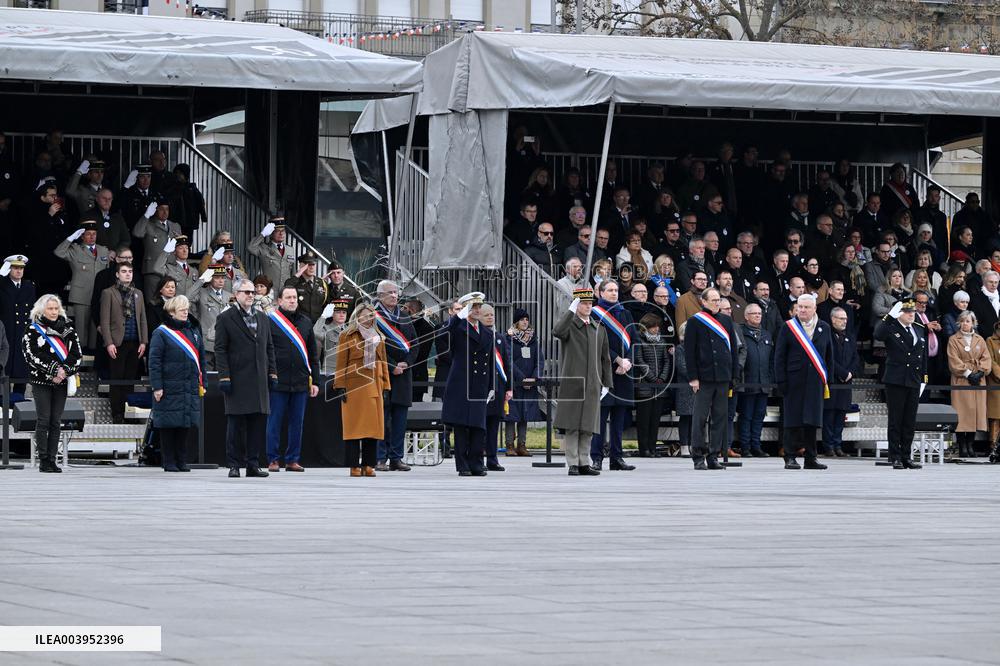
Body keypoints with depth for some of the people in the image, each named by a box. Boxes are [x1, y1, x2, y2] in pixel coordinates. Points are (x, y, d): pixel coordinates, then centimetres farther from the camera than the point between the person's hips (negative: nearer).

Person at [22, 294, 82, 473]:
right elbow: (31, 356, -10)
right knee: (44, 420, -7)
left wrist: (65, 371, -10)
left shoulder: (67, 329, 11)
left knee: (56, 421, 2)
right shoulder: (32, 330, 0)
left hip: (61, 382, 4)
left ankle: (52, 459, 4)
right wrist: (53, 371, -14)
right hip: (41, 381, -4)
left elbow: (77, 353, 7)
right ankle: (43, 460, -5)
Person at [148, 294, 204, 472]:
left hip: (190, 388, 5)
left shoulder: (194, 331, 14)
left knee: (185, 425, 6)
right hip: (169, 388, -5)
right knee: (169, 425, -1)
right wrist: (157, 386, -12)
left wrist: (202, 383, 13)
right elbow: (154, 362, -6)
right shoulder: (161, 333, -3)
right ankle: (169, 462, 4)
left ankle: (181, 461, 14)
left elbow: (201, 358, 18)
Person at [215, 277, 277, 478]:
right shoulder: (225, 318, -1)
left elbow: (269, 347, 20)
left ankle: (253, 464, 9)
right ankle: (234, 465, 2)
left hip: (259, 379, 5)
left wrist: (272, 373, 12)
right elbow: (220, 350, -4)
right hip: (237, 379, -5)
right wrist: (224, 377, -11)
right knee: (236, 423, -3)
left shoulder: (262, 318, 17)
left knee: (258, 422, 3)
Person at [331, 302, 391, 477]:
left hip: (374, 387, 4)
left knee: (373, 426, 1)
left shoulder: (378, 337, 17)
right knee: (354, 426, -5)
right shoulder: (347, 336, 3)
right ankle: (354, 466, -2)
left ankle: (369, 465, 6)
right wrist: (340, 386, -8)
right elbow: (340, 363, -1)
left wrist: (385, 386, 12)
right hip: (353, 387, -4)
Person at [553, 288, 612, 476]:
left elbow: (605, 358, 16)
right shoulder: (569, 325, 0)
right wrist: (571, 312, -27)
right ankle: (573, 464, -2)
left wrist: (606, 384, 10)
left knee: (588, 427, 5)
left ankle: (584, 463, 9)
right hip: (572, 383, -4)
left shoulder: (599, 328, 14)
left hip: (592, 385, 4)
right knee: (571, 426, -4)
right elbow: (557, 333, -25)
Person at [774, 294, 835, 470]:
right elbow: (779, 356, 0)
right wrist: (781, 381, -7)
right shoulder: (788, 328, 2)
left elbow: (829, 356, 15)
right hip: (794, 381, -3)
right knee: (793, 421, -2)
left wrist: (827, 380, 9)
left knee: (812, 422, 4)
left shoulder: (824, 328, 10)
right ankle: (790, 457, 2)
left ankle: (810, 458, 10)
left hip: (815, 382, 3)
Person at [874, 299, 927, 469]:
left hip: (914, 382, 5)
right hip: (895, 382, -5)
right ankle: (895, 457, 3)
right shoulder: (891, 328, -4)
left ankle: (906, 456, 13)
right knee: (895, 421, -1)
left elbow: (923, 356, 18)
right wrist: (889, 317, -28)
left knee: (910, 422, 7)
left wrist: (923, 379, 13)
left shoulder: (919, 330, 14)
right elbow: (877, 335, -27)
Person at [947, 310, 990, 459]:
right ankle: (962, 447, -6)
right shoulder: (953, 340, 4)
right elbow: (954, 361, -5)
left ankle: (970, 445, 5)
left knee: (976, 411, 0)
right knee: (962, 413, -7)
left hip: (978, 381, 4)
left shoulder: (980, 340, 15)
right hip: (961, 380, -4)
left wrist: (980, 373, -8)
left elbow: (986, 359, 8)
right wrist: (968, 374, -13)